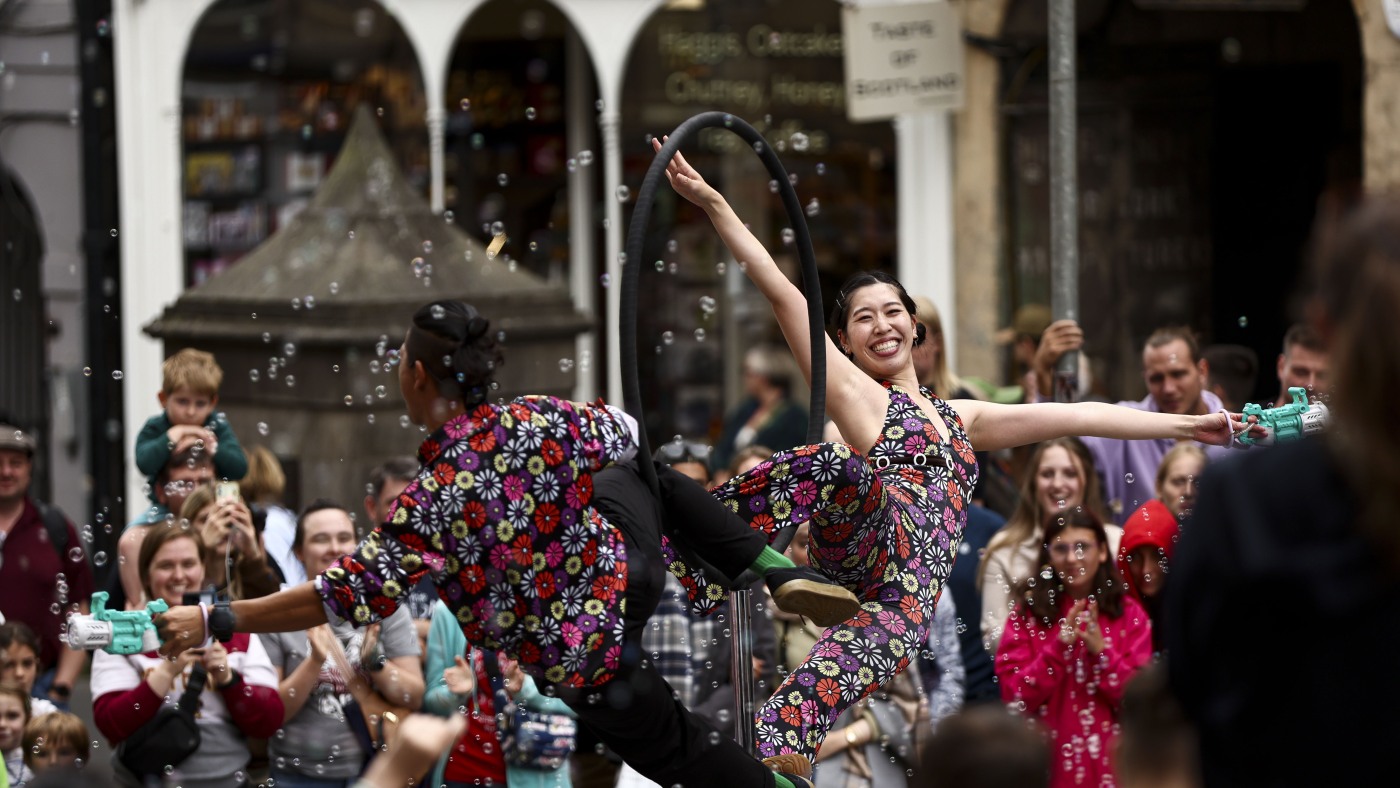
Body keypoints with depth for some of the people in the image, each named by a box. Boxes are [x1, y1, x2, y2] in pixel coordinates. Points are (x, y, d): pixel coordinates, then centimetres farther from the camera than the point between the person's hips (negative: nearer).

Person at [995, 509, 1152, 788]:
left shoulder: (1128, 614, 5)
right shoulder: (1028, 612, 3)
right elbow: (1014, 696, -4)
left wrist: (1100, 651, -14)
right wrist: (1059, 647, -15)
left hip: (1108, 764, 1)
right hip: (1049, 764, -1)